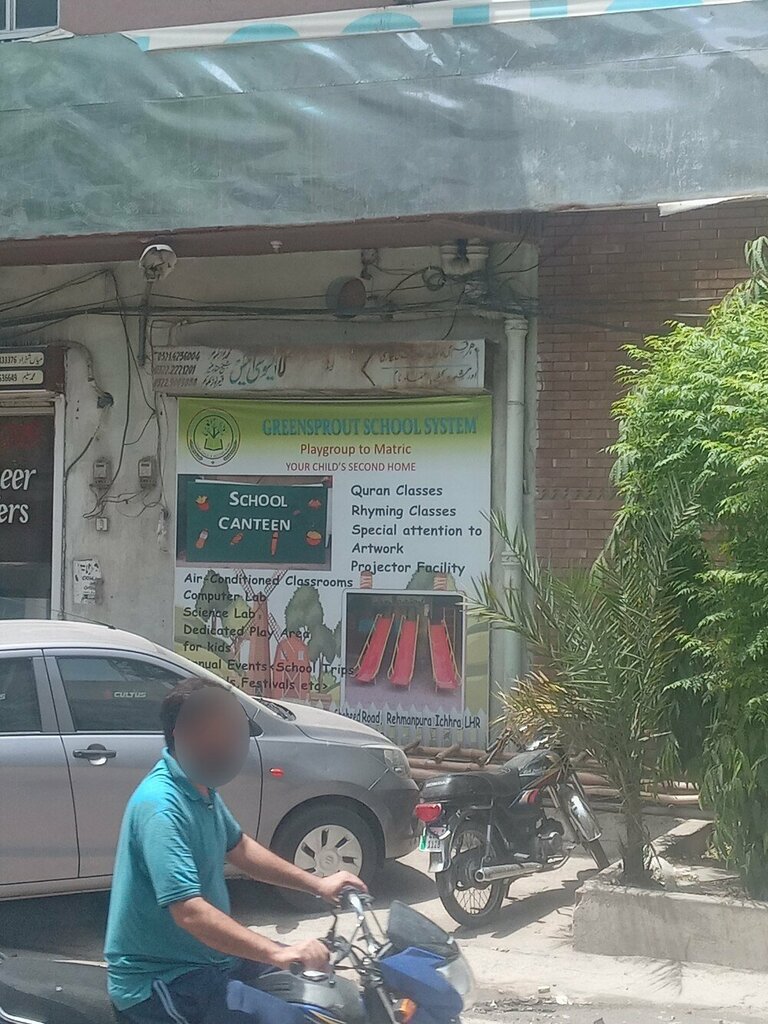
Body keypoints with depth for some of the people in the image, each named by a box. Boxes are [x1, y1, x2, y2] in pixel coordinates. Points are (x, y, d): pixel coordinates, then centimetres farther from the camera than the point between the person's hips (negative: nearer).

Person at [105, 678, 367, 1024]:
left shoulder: (201, 789, 5)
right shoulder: (161, 807, -27)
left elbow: (240, 849, 21)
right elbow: (190, 913, -35)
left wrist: (317, 885, 14)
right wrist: (278, 953, -38)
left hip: (199, 956, 10)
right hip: (159, 981, -10)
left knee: (308, 970, 21)